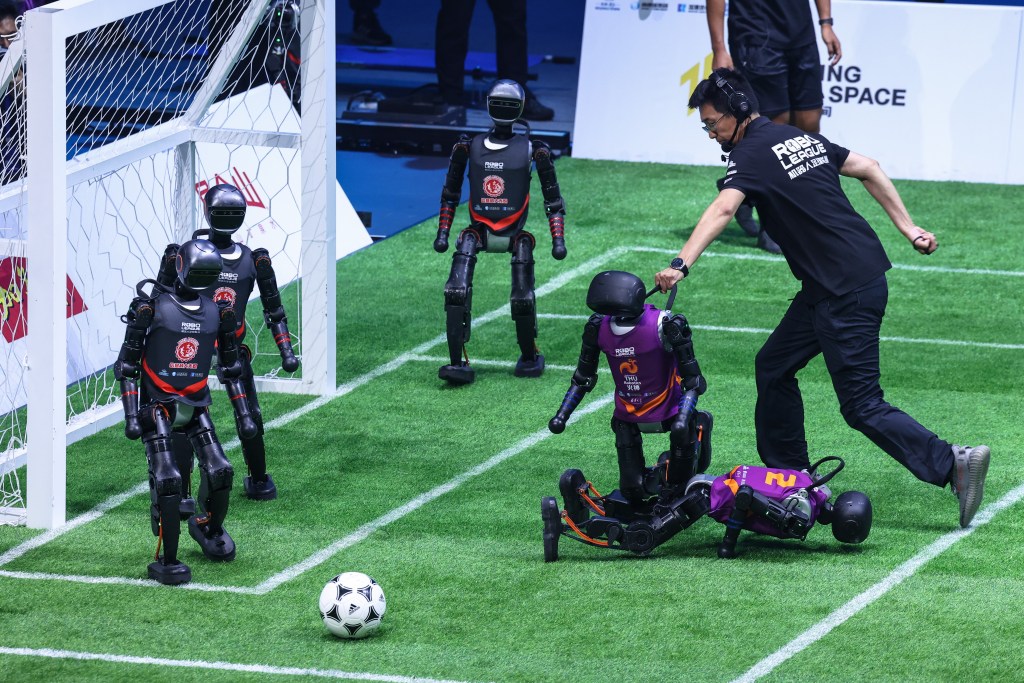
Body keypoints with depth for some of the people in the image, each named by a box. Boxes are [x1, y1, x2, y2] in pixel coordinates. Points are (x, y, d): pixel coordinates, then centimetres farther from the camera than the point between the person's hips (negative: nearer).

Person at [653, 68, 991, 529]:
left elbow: (723, 209, -28)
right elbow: (870, 170, 18)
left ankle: (952, 465, -16)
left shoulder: (752, 153, -11)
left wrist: (681, 263, -39)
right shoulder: (802, 138, 15)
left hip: (848, 292, -9)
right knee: (773, 368, 17)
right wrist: (908, 228, 20)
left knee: (862, 407, -9)